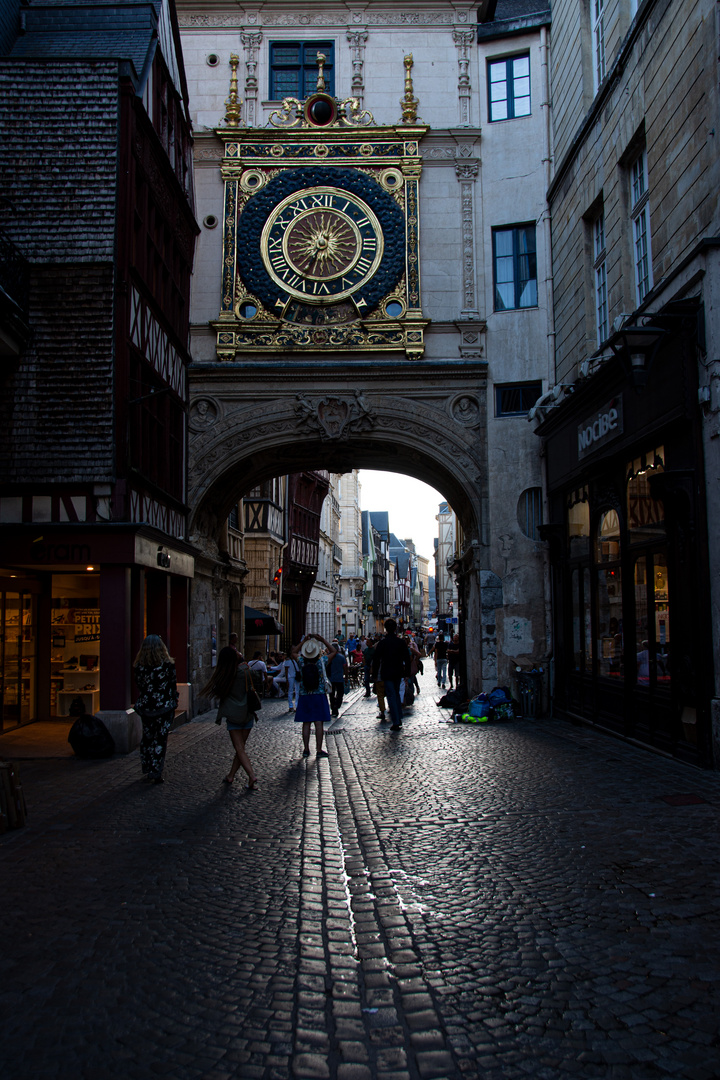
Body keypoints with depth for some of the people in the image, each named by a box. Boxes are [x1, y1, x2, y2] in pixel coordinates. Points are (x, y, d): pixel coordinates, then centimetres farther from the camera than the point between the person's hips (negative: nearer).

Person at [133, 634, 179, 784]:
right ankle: (156, 773, 3)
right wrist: (173, 704, 10)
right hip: (164, 707, -2)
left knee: (147, 738, 16)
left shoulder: (139, 666, -4)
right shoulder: (168, 664, -9)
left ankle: (147, 771, 25)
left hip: (145, 708, 2)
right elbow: (173, 686, -2)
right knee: (160, 740, 4)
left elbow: (139, 686, 5)